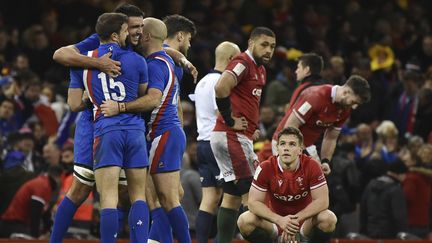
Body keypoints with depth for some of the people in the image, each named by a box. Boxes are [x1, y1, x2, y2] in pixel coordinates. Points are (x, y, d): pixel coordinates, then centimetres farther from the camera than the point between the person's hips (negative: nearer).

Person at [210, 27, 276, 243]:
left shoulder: (260, 70, 19)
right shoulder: (243, 63, -13)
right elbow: (221, 88, -30)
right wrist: (230, 120, -20)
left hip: (241, 138, 10)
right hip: (232, 136, -10)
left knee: (232, 197, 9)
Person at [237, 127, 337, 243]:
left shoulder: (311, 166, -18)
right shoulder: (265, 168, -17)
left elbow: (322, 201, -19)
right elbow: (254, 202, -17)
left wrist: (296, 219, -32)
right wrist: (280, 220, -33)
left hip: (305, 218, 0)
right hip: (275, 218, 0)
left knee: (329, 218, -31)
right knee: (244, 221, -26)